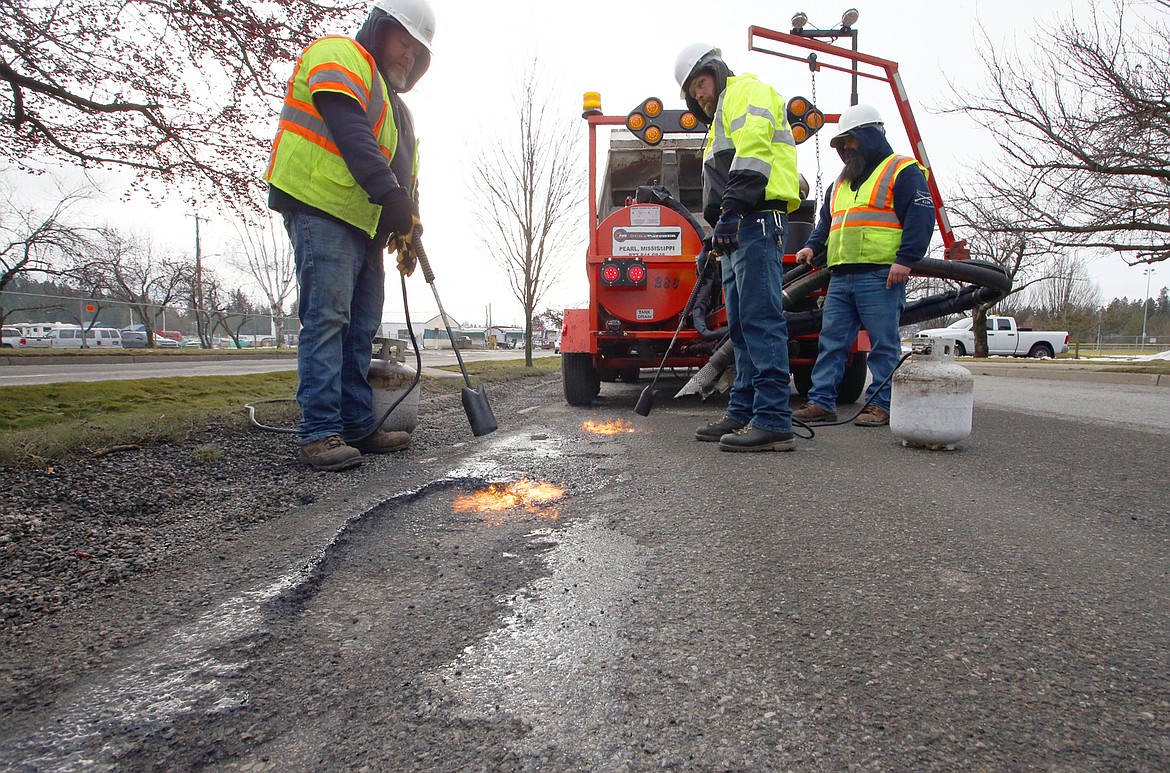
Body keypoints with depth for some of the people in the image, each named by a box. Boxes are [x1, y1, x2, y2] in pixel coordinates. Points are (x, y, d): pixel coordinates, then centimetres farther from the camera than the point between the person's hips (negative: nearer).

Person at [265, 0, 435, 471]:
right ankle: (319, 433, -14)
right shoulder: (339, 56, 1)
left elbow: (404, 173, 26)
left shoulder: (393, 104, 29)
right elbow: (350, 133, -17)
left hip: (365, 224, 9)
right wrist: (392, 197, -26)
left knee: (361, 328, 6)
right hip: (320, 211, -9)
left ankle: (358, 427, 11)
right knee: (326, 319, -14)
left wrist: (406, 235, 12)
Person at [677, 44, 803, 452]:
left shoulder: (748, 92, 4)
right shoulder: (722, 117, 35)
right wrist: (722, 230, 17)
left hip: (755, 222, -11)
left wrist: (730, 209, -26)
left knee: (761, 320, -16)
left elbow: (752, 148, -16)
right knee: (741, 325, 8)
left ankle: (773, 423, -18)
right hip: (739, 230, 11)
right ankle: (743, 414, 12)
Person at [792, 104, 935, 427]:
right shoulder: (842, 181, 26)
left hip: (881, 276, -7)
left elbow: (921, 217, -8)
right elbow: (826, 219, 34)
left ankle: (880, 405, 3)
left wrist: (905, 259, -17)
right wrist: (813, 245, 16)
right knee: (831, 341, 3)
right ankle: (821, 401, 5)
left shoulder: (902, 171, 2)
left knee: (883, 344, -2)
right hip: (840, 276, 7)